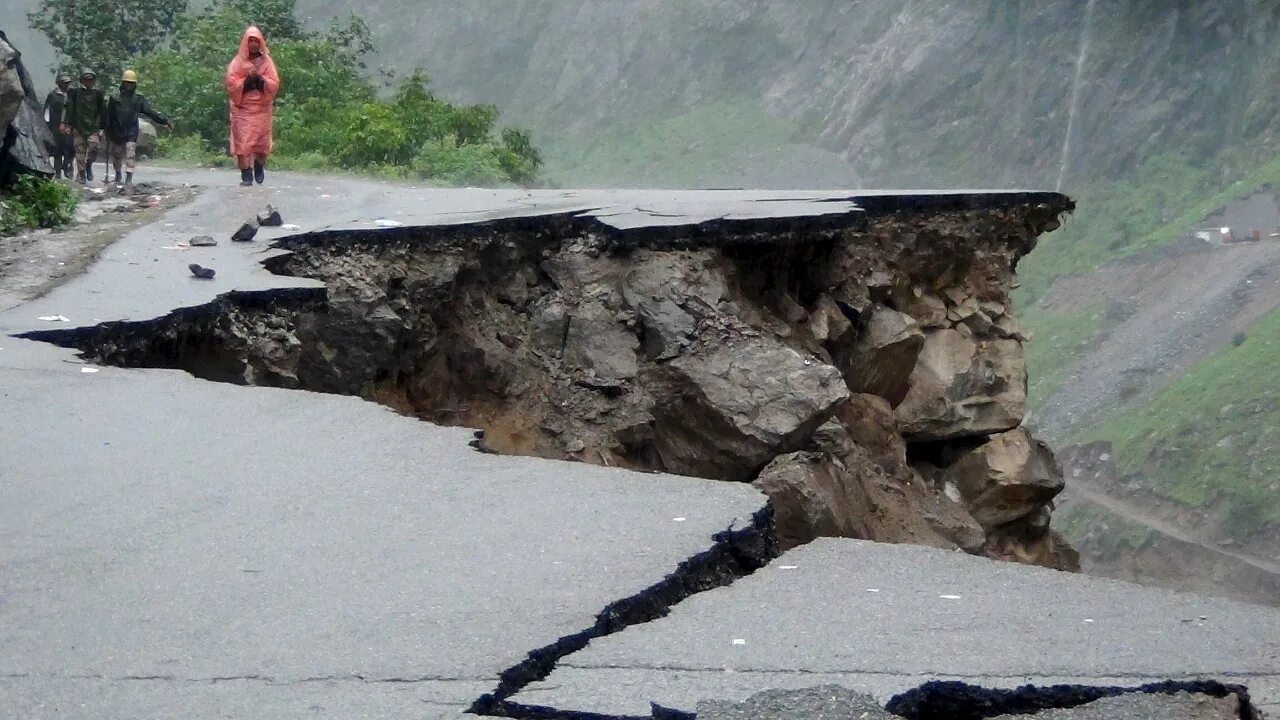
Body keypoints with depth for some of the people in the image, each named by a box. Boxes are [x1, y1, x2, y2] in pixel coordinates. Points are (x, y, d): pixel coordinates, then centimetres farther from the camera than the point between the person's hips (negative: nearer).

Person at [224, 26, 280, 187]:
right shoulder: (238, 62, 4)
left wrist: (260, 78, -14)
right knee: (243, 140, -9)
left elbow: (275, 84, 0)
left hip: (262, 108, 1)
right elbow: (231, 83, -3)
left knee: (261, 140, 2)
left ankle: (259, 167, 26)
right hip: (242, 108, -1)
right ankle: (246, 174, -8)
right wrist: (247, 80, -15)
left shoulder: (266, 61, 7)